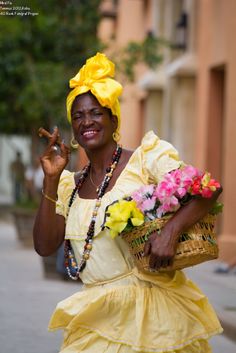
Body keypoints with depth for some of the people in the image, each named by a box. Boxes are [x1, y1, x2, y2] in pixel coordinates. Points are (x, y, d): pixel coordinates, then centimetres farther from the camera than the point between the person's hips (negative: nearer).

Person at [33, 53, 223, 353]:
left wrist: (171, 230, -29)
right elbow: (44, 246, 2)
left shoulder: (144, 160, -4)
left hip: (152, 310, -4)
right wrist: (51, 180, -5)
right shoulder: (71, 185, 11)